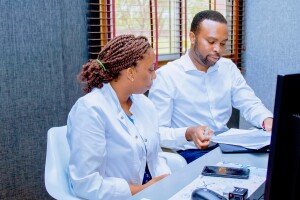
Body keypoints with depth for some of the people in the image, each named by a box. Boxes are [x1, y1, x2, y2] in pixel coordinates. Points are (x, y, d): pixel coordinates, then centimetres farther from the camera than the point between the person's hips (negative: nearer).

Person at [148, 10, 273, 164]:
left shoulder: (228, 68, 10)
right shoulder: (165, 76, -9)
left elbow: (250, 104, 10)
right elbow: (156, 132, -11)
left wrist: (267, 120, -13)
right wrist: (188, 134, -30)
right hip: (190, 153, -6)